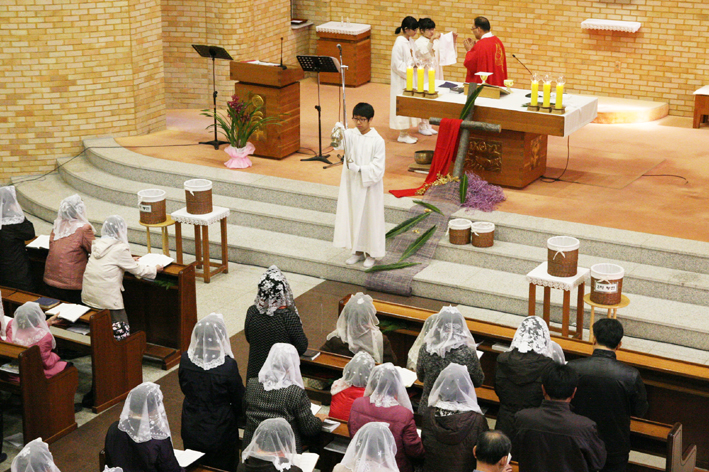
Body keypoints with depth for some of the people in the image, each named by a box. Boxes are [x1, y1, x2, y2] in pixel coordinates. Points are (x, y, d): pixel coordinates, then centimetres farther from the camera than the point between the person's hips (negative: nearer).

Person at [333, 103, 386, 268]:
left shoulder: (377, 141, -11)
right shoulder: (350, 135, -2)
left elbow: (377, 168, -14)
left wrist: (359, 169, -23)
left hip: (370, 186, -4)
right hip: (352, 184, 4)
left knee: (370, 217, 6)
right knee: (353, 216, 11)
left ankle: (371, 253, 19)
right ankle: (358, 251, 25)